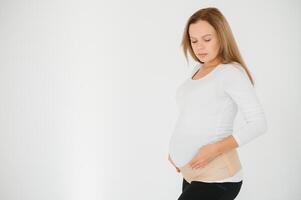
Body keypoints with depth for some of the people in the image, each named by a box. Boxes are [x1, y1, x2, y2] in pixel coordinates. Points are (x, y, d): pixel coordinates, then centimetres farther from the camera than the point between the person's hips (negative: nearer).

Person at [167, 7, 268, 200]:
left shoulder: (231, 72, -11)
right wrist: (176, 149, 9)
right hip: (192, 174, 8)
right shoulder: (198, 70, 12)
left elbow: (259, 123, -16)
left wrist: (216, 149, -22)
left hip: (216, 178, -8)